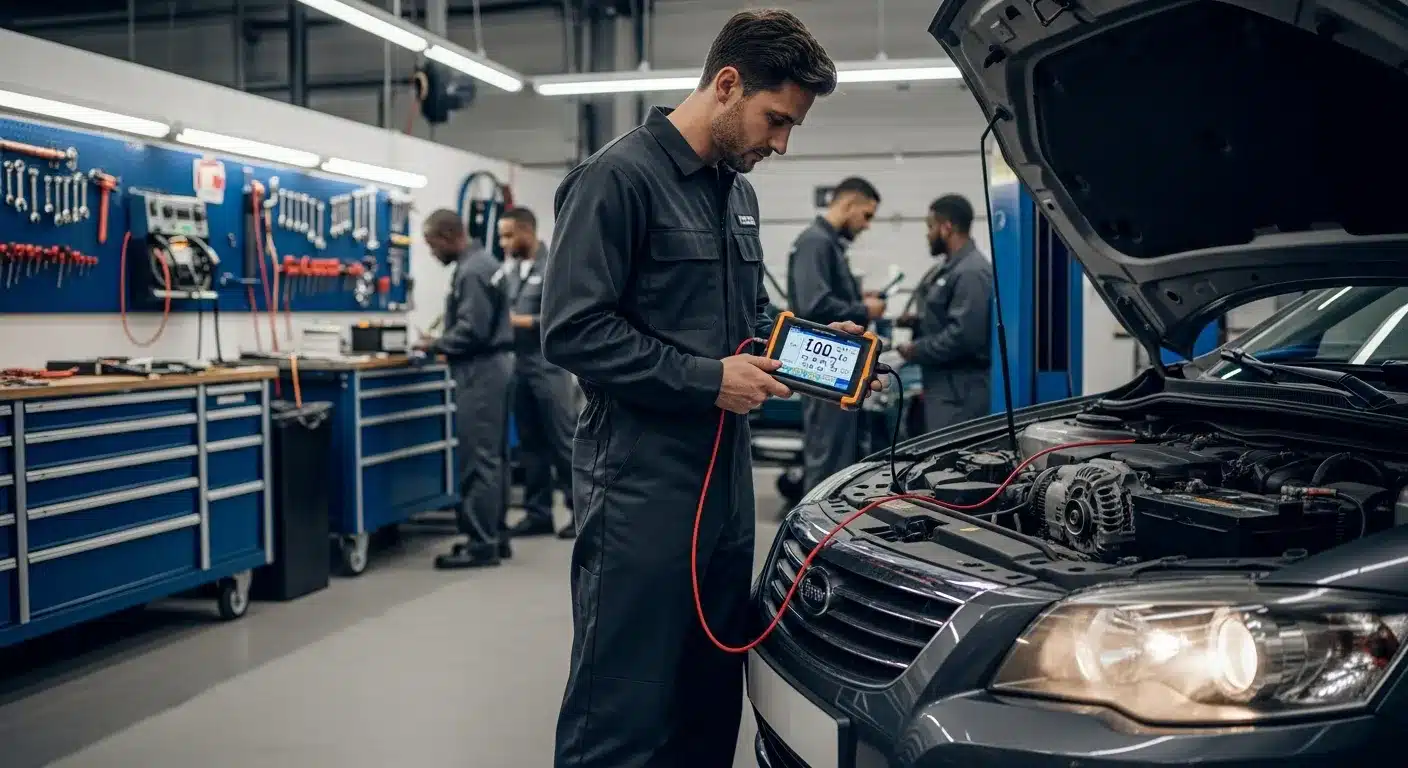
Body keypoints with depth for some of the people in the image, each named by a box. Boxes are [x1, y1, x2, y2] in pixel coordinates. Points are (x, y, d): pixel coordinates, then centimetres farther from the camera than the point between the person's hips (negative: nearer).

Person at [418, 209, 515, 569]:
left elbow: (472, 331, -23)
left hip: (481, 370, -11)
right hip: (492, 365, 11)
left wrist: (435, 346, -9)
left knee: (478, 460, -7)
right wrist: (442, 341, 11)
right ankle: (494, 536, 19)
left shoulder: (472, 271, -17)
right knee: (493, 457, 13)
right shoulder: (481, 261, 15)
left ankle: (481, 545, -3)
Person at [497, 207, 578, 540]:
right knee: (530, 444, 9)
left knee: (563, 442, -3)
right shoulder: (511, 269, 13)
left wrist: (520, 321, -16)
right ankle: (538, 513, 16)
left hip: (549, 366, -7)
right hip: (520, 365, 7)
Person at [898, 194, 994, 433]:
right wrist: (913, 322, 11)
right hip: (944, 386, 11)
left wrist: (916, 350, -15)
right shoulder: (950, 268, 18)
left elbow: (964, 335, -24)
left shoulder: (971, 272, -16)